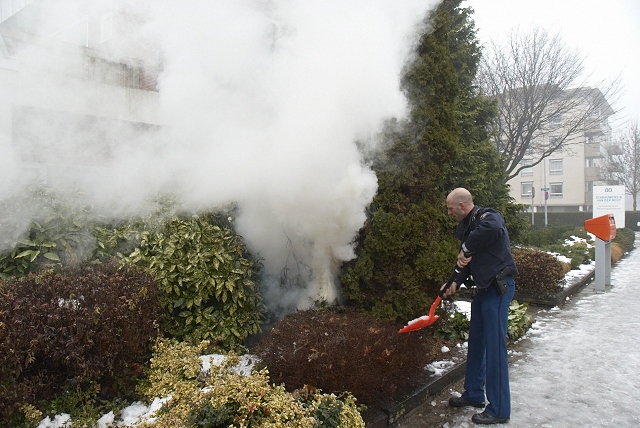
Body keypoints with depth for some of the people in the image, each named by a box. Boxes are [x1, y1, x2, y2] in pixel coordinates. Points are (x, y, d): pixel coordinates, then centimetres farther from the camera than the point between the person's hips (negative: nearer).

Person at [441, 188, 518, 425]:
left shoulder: (488, 216, -14)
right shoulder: (467, 225, 13)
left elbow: (491, 228, -41)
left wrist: (466, 248, -29)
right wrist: (455, 283, 5)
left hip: (499, 286, -10)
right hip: (484, 287, 10)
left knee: (495, 345, -5)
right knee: (476, 342, 17)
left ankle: (499, 410, 7)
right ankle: (474, 394, 33)